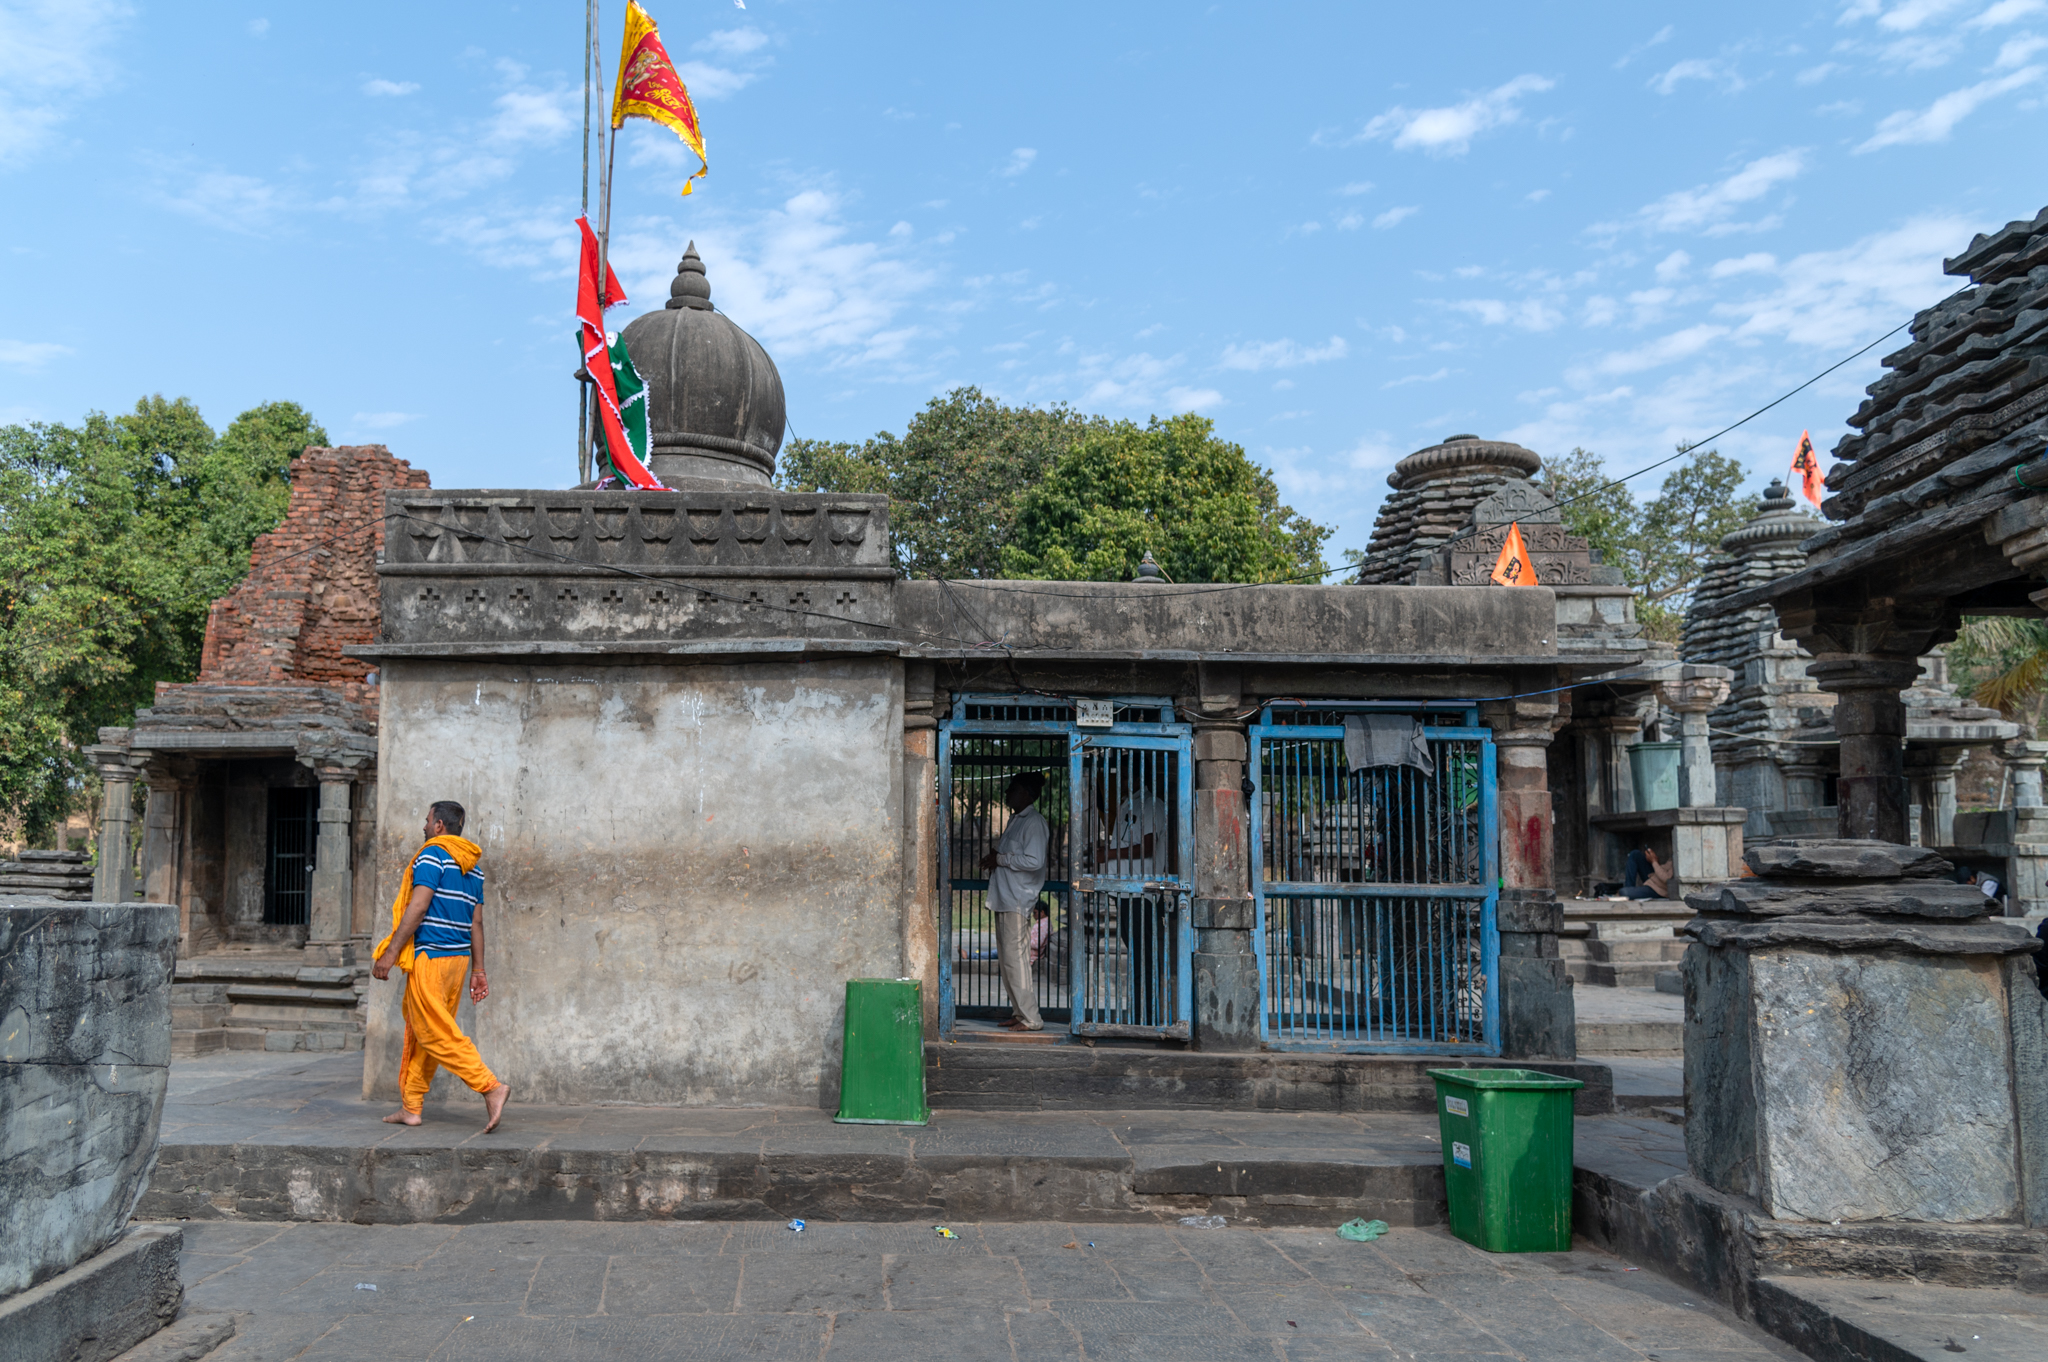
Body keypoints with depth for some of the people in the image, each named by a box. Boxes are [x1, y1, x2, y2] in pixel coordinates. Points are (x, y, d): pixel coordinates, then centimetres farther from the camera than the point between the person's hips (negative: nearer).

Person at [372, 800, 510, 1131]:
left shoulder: (433, 854, -7)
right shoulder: (472, 867, 16)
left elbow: (418, 907, -16)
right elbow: (476, 923, 15)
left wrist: (391, 952, -15)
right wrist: (478, 969, 16)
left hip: (430, 955, -8)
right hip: (459, 957, 8)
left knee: (437, 1033, -8)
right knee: (419, 1032, 14)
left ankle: (490, 1087, -18)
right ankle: (409, 1107, 18)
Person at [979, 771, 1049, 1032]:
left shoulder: (1034, 822, -12)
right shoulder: (1015, 820, 19)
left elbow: (1034, 861, -21)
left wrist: (1000, 859, -14)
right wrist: (995, 858, 9)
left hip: (1017, 900, -10)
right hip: (1004, 898, 10)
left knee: (1014, 957, -10)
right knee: (1006, 959, 12)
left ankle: (1030, 1018, -6)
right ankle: (1019, 1012, 19)